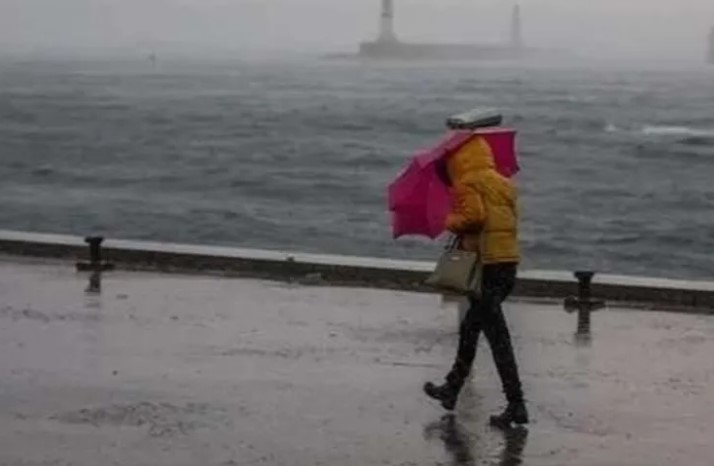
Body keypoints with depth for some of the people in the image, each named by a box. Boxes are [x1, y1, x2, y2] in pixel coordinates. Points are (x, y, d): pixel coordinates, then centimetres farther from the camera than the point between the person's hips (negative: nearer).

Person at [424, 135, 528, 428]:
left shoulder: (467, 184, -6)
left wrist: (452, 222, -1)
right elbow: (511, 220, 14)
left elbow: (473, 215, -20)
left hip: (486, 264, -9)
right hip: (509, 262, 9)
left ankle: (516, 405, -10)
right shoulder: (504, 184, 18)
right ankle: (452, 389, 35)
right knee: (470, 327, 23)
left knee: (497, 336, -8)